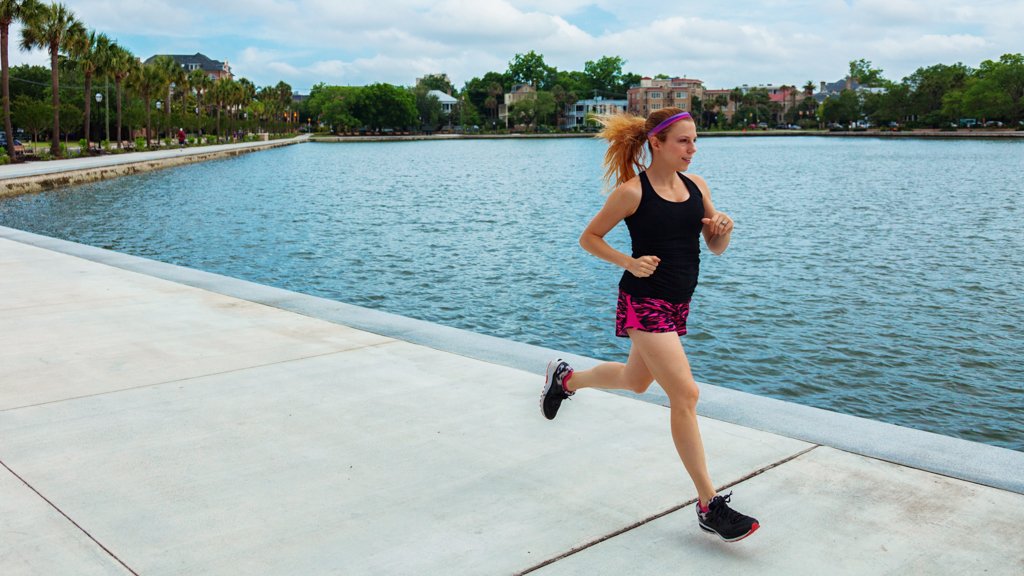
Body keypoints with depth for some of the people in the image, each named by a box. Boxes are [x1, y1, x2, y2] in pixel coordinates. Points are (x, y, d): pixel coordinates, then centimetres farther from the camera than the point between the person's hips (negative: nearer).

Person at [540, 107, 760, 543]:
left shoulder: (696, 186, 6)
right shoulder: (632, 192, -11)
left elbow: (716, 248, 11)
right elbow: (588, 238, -3)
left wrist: (723, 229, -11)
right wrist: (629, 262, -17)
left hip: (676, 304, 8)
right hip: (644, 303, -8)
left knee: (636, 381, 25)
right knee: (685, 395, -12)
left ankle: (565, 378, 53)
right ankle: (710, 506, -3)